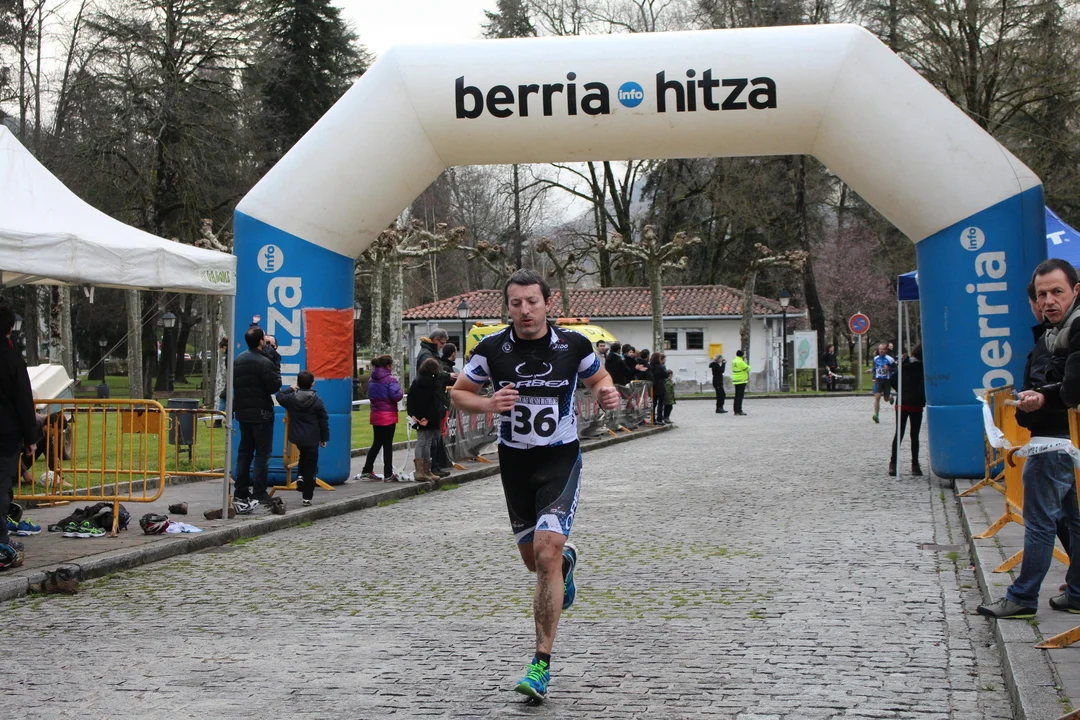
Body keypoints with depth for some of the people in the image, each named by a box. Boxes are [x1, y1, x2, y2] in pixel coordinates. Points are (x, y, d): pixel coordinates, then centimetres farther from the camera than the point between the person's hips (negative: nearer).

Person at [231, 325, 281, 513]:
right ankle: (259, 493, -3)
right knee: (262, 453, -1)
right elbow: (274, 386, -16)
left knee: (244, 451, 12)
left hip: (243, 412, 7)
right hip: (261, 413, -7)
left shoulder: (238, 360, 9)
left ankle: (241, 492, 11)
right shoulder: (264, 362, -16)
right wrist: (276, 369, -5)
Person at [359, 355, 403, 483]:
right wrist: (401, 393, -1)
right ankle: (388, 474, 1)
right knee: (387, 444, -2)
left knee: (377, 443, 17)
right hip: (388, 415, -7)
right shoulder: (390, 380, -15)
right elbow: (396, 396, -20)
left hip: (375, 415, 7)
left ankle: (367, 471, 19)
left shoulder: (371, 380, 9)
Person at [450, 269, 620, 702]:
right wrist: (488, 404, -16)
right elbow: (458, 392, 4)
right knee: (534, 560, 14)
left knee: (547, 552, -19)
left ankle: (541, 665, -12)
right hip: (514, 461, 3)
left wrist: (607, 393, -11)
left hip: (561, 458, -3)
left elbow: (598, 377, 12)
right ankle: (567, 560, 55)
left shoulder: (574, 345, -8)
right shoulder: (492, 349, -7)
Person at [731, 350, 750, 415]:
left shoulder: (733, 362, 10)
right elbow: (747, 369, -11)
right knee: (740, 396, -7)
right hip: (741, 380, -8)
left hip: (735, 380, 8)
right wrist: (747, 365, 11)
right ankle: (739, 411, -9)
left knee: (737, 396, 13)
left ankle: (736, 410, 15)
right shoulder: (741, 362, -16)